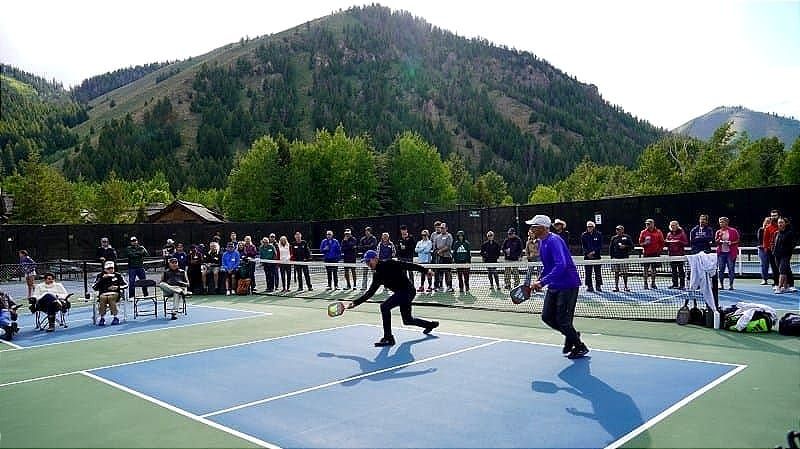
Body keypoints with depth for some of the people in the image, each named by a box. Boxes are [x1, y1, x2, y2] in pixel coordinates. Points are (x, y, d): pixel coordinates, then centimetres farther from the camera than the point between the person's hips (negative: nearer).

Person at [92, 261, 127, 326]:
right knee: (102, 298, -34)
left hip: (114, 293, -1)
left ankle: (115, 317, -28)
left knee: (111, 298, -35)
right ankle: (102, 318, -23)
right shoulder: (100, 276, 11)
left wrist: (117, 287, -9)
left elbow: (125, 284, 10)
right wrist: (102, 278, -9)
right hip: (103, 294, 1)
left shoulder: (117, 275, 11)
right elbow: (94, 287, 0)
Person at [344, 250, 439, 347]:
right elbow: (369, 293, 10)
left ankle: (388, 338, -15)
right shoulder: (377, 275, 8)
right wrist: (355, 302, 2)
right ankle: (431, 324, 46)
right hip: (400, 292, 9)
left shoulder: (389, 264, -14)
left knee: (384, 306, -21)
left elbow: (409, 266, -13)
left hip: (408, 290, -9)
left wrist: (425, 270, -17)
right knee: (407, 321, 20)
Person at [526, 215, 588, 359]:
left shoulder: (554, 241, -21)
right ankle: (571, 335, 28)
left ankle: (580, 347, 16)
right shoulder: (542, 242, 9)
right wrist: (540, 280, 9)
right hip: (554, 286, 9)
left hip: (568, 285, -9)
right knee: (547, 316, 7)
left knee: (562, 320, -5)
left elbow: (560, 265, -33)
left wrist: (543, 282, -35)